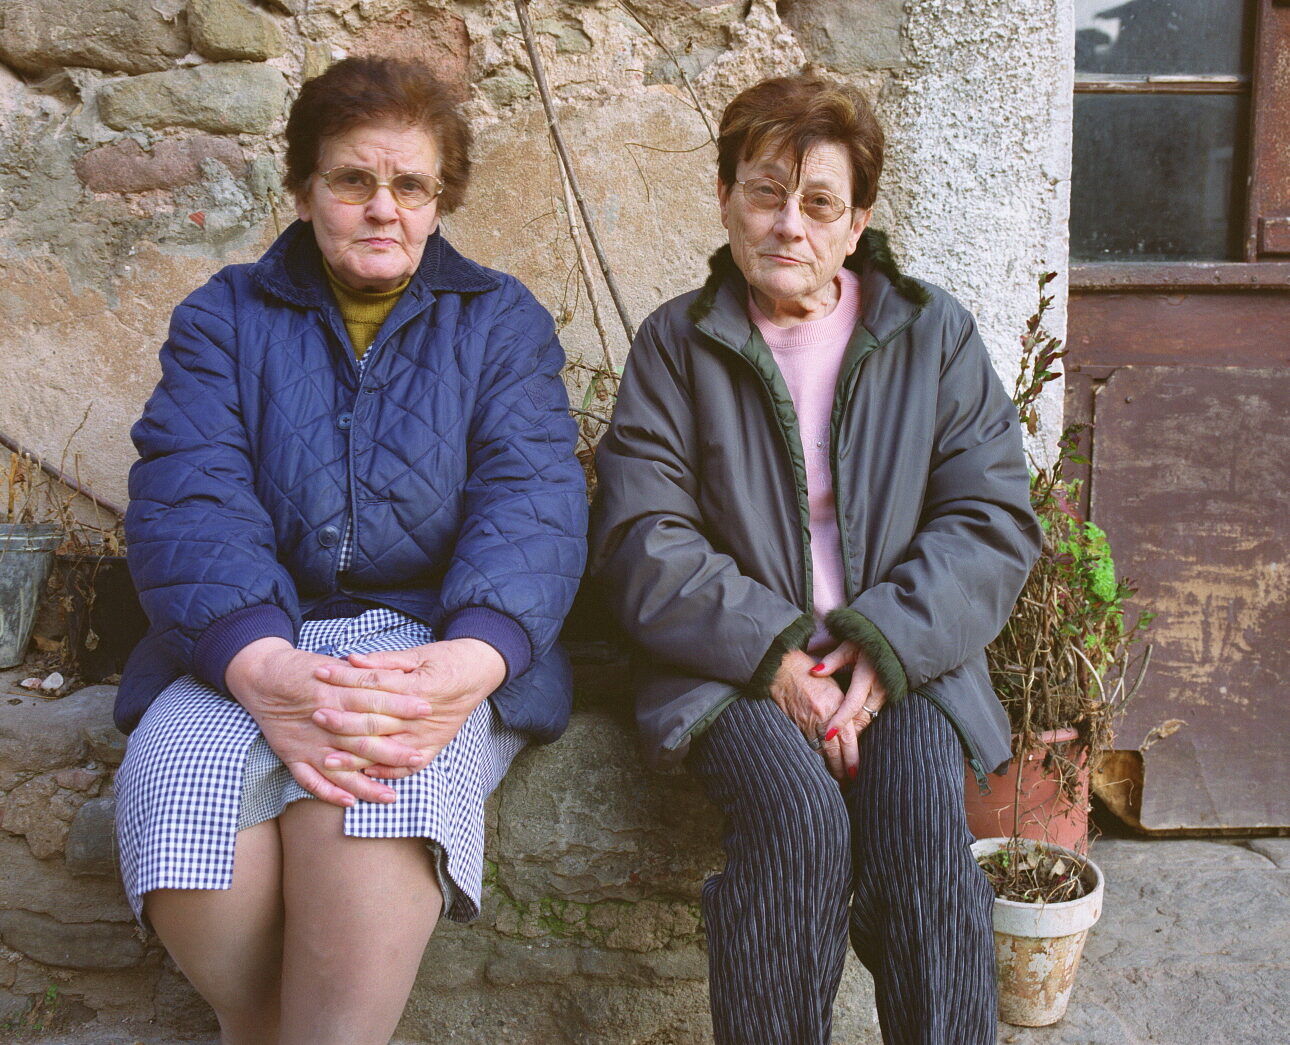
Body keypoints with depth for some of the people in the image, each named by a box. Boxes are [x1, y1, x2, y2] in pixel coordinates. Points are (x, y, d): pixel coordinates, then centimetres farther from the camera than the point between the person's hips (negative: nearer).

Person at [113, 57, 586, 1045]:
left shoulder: (501, 321, 14)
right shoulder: (225, 318, 14)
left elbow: (535, 501, -2)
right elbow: (187, 497, -3)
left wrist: (470, 661, -25)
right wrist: (259, 667, -25)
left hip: (436, 637, -1)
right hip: (247, 642, 2)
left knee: (365, 811, -36)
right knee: (181, 797, -31)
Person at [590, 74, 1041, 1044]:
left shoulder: (934, 333, 9)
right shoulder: (676, 343, 6)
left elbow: (994, 516, 2)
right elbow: (641, 536, -3)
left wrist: (885, 645, -14)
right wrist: (773, 654, -16)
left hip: (901, 658, 1)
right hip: (734, 662, -1)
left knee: (921, 818, -27)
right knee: (799, 812, -29)